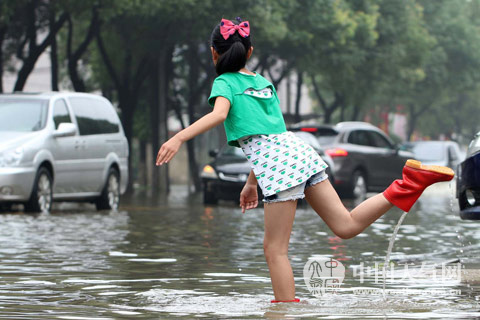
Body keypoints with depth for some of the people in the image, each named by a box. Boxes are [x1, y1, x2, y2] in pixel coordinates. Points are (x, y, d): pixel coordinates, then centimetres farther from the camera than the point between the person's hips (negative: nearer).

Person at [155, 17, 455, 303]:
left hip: (277, 163, -7)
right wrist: (252, 183, 32)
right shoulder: (264, 82, 26)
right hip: (297, 148, 7)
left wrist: (179, 138, -27)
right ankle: (411, 182, -5)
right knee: (346, 226, 5)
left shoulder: (225, 82, 3)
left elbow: (219, 114, -18)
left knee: (275, 250, -2)